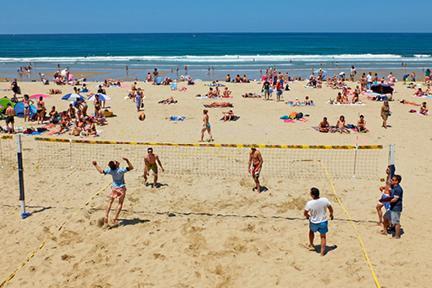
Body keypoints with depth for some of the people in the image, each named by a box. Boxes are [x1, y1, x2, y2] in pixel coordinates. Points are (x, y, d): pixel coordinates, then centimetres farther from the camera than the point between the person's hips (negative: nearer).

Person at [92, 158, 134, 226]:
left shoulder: (110, 170, -14)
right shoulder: (121, 170, -25)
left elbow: (101, 171, 0)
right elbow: (131, 167, -24)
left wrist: (95, 165, 12)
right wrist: (127, 161, -28)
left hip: (114, 187, 3)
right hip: (121, 188, -3)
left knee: (110, 202, 16)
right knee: (120, 203, 8)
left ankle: (106, 216, 7)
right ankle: (115, 218, 3)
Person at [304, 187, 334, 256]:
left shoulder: (309, 203, -27)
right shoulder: (325, 200, -21)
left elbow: (305, 213, -12)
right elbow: (330, 208, -4)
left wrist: (307, 216, 12)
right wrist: (331, 214, 18)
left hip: (314, 222, -1)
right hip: (323, 222, 1)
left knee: (311, 231, 33)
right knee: (323, 236, 21)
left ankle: (311, 245, 46)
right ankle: (322, 252, 24)